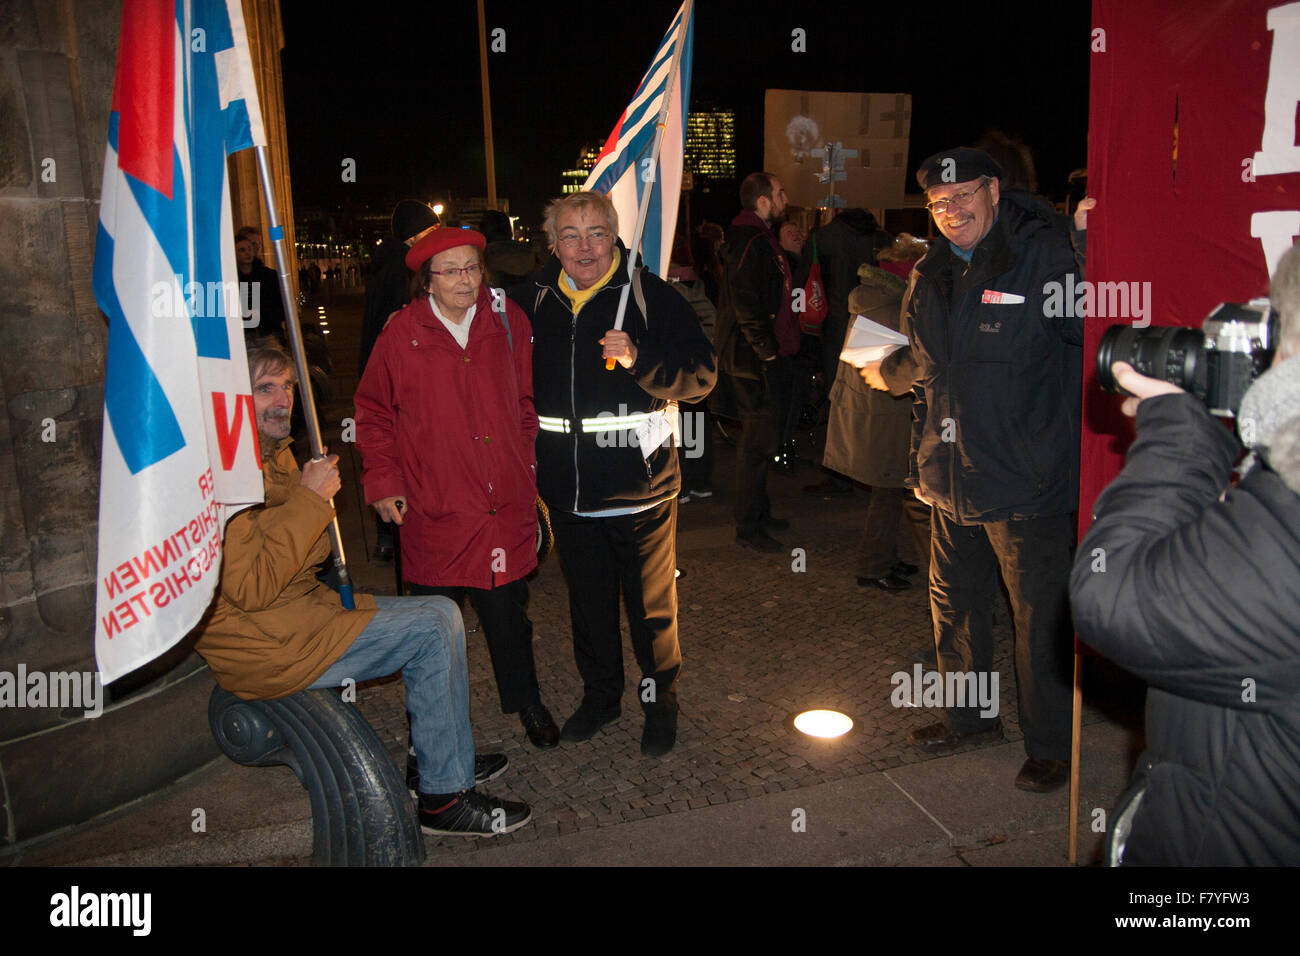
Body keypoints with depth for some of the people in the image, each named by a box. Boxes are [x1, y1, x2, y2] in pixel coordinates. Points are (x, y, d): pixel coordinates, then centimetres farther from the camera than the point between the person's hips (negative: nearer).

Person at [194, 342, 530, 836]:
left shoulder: (275, 453, 11)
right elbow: (252, 589, -26)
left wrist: (313, 492, -2)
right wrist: (309, 500, -23)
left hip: (299, 604, 10)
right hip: (261, 648, -10)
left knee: (441, 613, 9)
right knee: (434, 628, -14)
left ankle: (436, 757, 22)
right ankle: (444, 797, -2)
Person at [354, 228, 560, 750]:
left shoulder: (508, 321, 2)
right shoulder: (402, 333, -4)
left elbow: (527, 400, 15)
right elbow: (373, 413, 6)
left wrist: (525, 462, 12)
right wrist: (382, 482, 1)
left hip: (506, 501, 2)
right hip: (434, 506, -1)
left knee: (507, 608, 12)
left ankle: (523, 700, 35)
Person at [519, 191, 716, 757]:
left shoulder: (650, 295, -8)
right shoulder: (535, 299, 4)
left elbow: (701, 376, -11)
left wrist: (639, 361, -26)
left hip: (640, 484, -4)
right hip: (567, 490, 4)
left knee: (652, 604, 8)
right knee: (588, 599, 19)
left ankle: (660, 703, 29)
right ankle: (600, 694, 38)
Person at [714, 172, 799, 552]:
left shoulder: (759, 239, 17)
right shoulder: (751, 244, -17)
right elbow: (747, 306, -25)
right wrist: (767, 350, -20)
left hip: (765, 357, 11)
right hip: (757, 362, -11)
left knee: (761, 437, 18)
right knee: (758, 442, -5)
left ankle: (758, 513, 30)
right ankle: (748, 527, 4)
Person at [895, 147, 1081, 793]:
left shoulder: (1045, 259, -9)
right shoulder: (931, 276, 11)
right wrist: (920, 462, 18)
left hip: (1027, 481, -7)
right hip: (951, 478, 7)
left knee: (1039, 617, 4)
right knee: (954, 603, 18)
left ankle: (1050, 745, 23)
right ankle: (968, 717, 38)